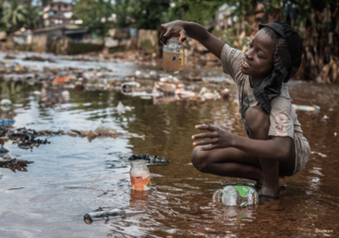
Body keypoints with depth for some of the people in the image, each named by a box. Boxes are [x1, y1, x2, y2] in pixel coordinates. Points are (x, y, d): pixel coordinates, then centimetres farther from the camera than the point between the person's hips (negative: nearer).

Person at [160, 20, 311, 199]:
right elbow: (206, 38, -12)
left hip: (293, 153, -6)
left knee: (255, 114, -36)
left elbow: (281, 150, -47)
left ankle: (271, 185, -20)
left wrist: (232, 140, -58)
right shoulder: (241, 64, -16)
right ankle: (262, 176, -4)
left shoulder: (279, 100, -35)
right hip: (263, 148, 6)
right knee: (200, 157, -12)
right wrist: (182, 26, -35)